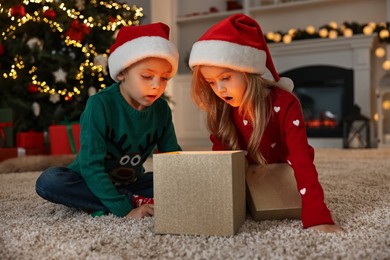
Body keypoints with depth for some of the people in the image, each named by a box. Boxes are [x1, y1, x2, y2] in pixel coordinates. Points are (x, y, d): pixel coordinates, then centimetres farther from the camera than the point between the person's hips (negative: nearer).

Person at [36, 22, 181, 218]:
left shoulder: (161, 109, -6)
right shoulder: (100, 105, -22)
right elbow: (90, 165, -26)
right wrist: (124, 209, -33)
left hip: (130, 184, 4)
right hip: (90, 184, -4)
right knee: (48, 181, -32)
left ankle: (101, 208, -21)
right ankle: (135, 201, -27)